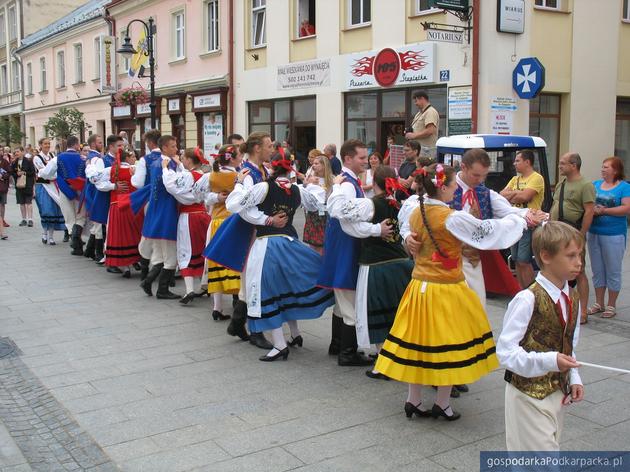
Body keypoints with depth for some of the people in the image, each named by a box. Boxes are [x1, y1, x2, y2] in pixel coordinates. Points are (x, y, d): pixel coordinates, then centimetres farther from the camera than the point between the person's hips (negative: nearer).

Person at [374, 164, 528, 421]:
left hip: (419, 286, 7)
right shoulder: (452, 218, -18)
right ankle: (442, 403, 18)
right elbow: (487, 231, -11)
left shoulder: (416, 214, 2)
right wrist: (520, 220, 6)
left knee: (418, 342, 13)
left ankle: (414, 400, 22)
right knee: (448, 345, 8)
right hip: (446, 290, -6)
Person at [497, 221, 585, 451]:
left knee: (551, 446, 20)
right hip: (529, 394, -8)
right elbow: (506, 351, -22)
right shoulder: (528, 300, -21)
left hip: (559, 392, 8)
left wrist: (574, 379, 4)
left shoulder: (572, 299, 4)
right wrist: (549, 361, -31)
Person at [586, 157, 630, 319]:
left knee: (613, 271, 3)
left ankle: (611, 305, 14)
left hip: (614, 235, -5)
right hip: (594, 233, 5)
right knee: (597, 270, 12)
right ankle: (599, 303, 23)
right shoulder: (595, 184, 11)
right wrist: (591, 210, -10)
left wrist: (604, 211, -18)